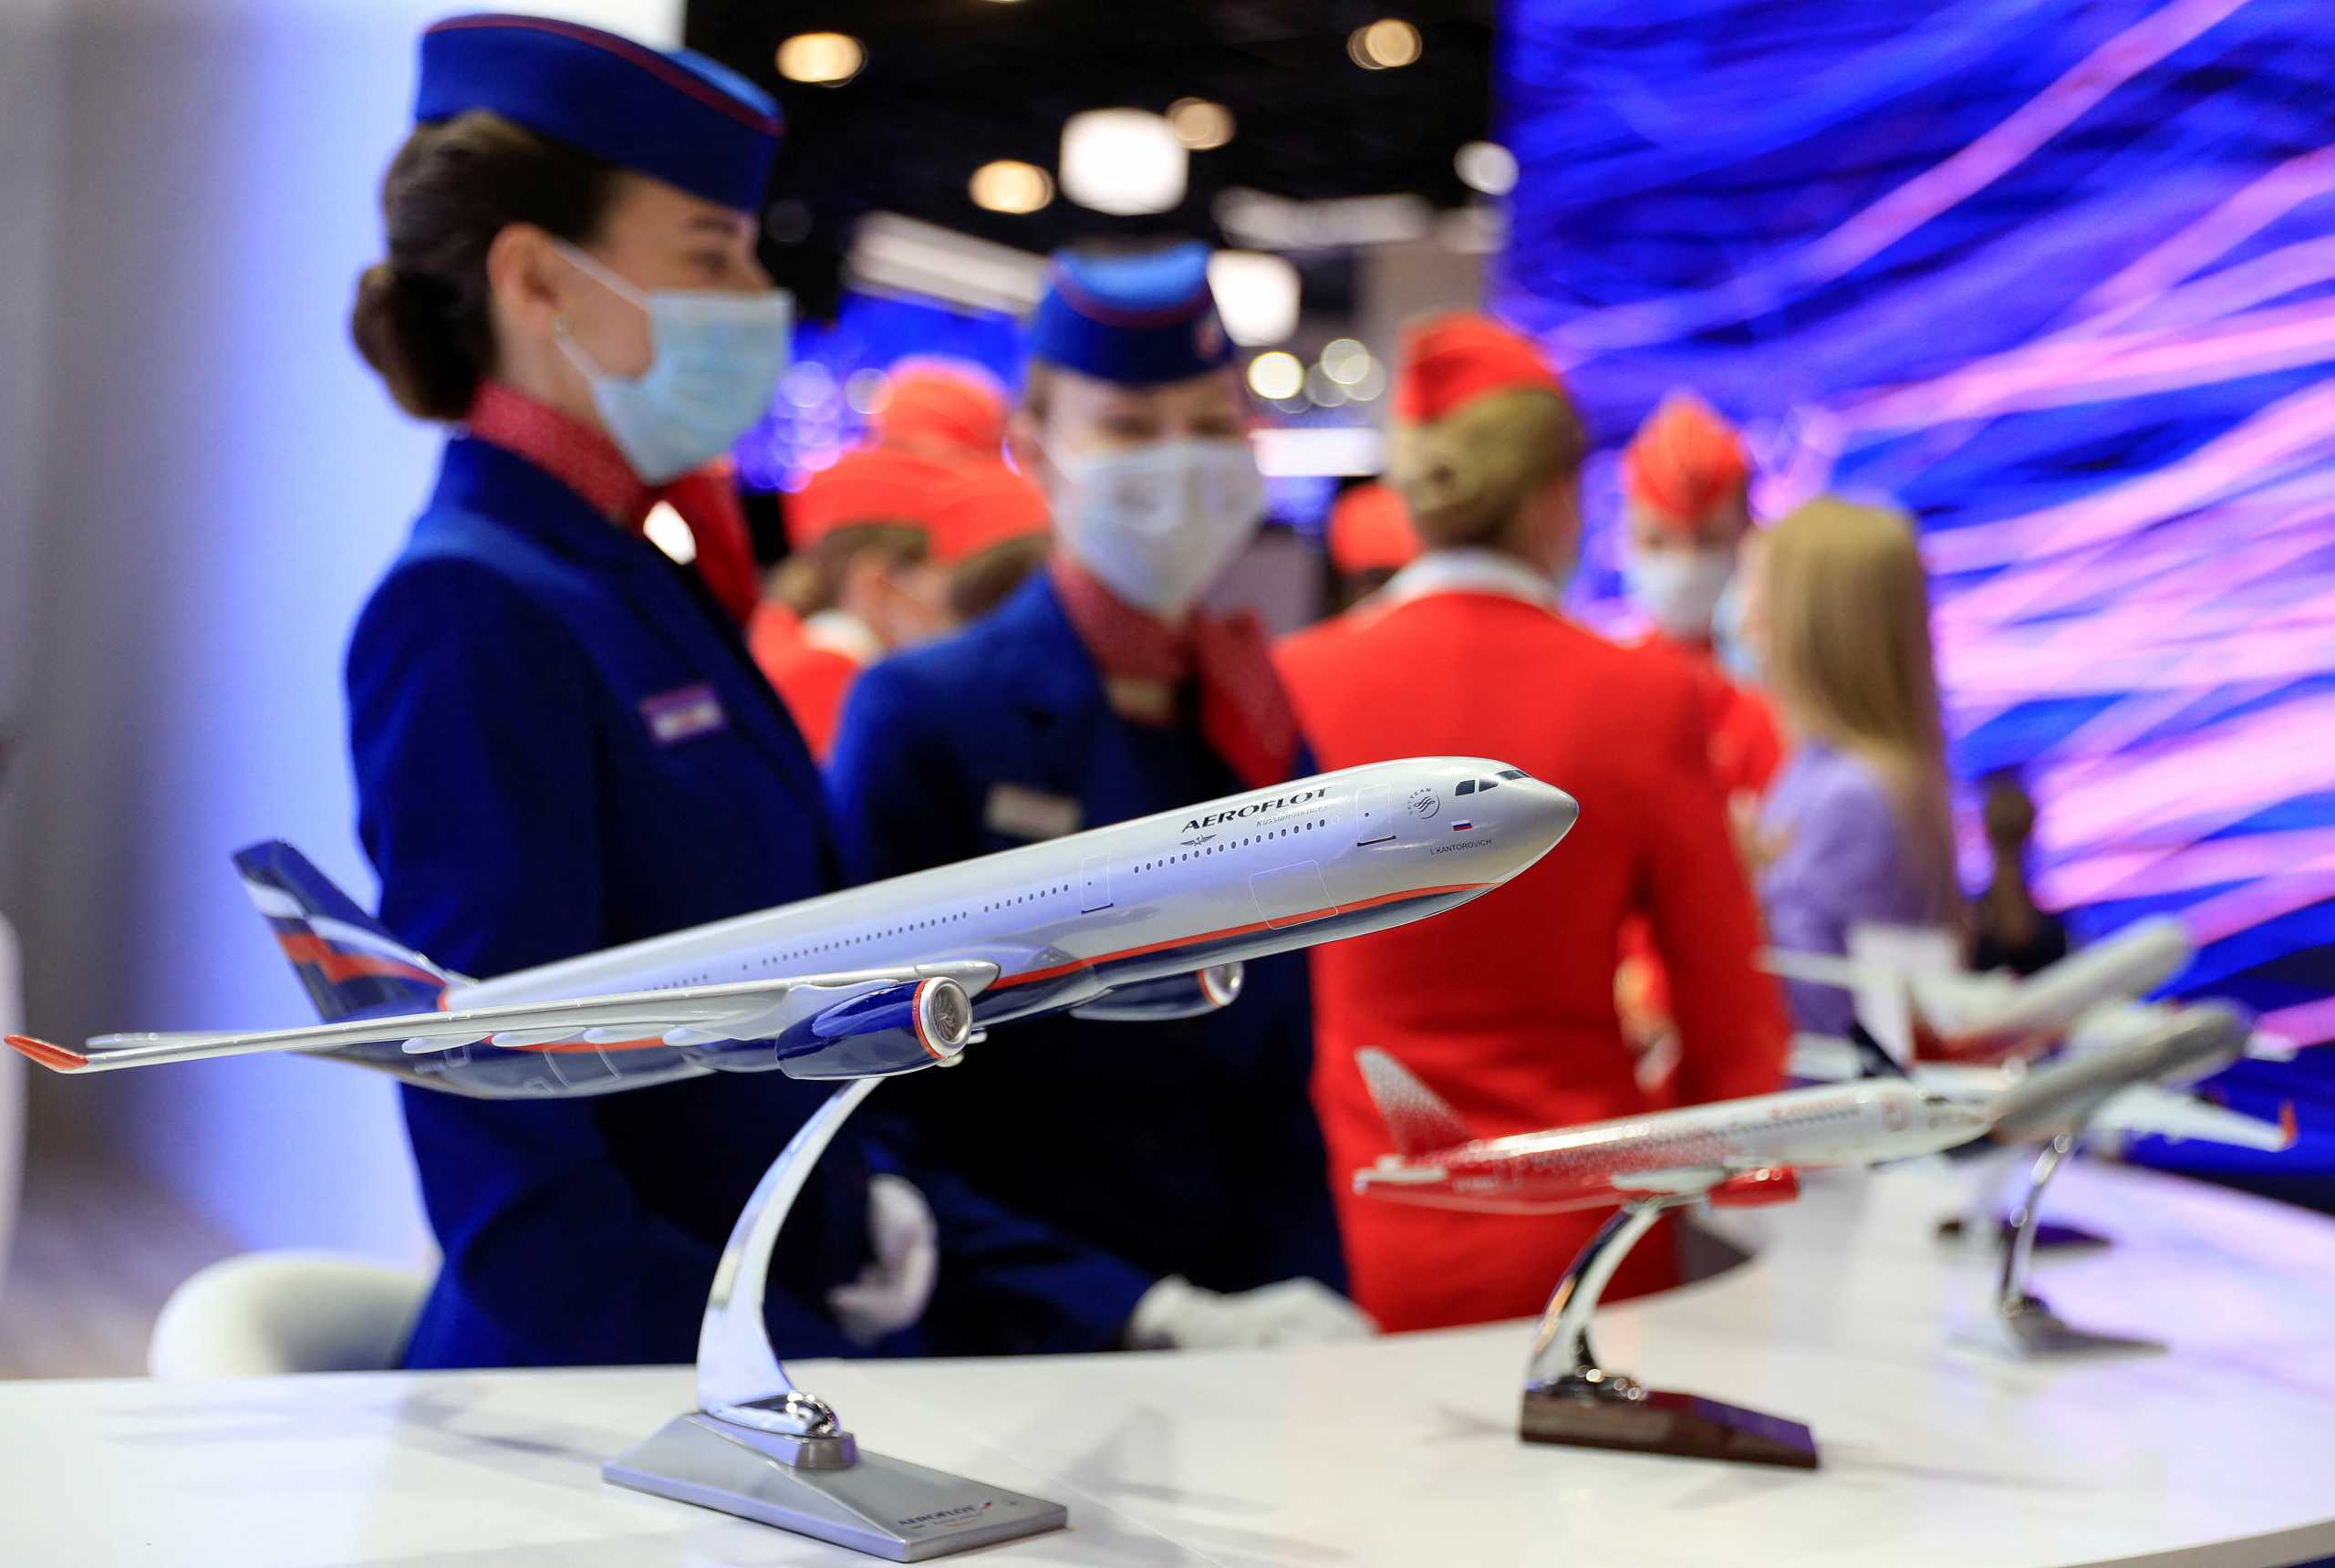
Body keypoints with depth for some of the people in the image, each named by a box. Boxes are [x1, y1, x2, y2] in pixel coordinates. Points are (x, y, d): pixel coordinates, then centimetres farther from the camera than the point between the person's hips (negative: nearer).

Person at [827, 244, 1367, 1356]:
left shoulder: (1262, 740, 10)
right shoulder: (917, 717, -5)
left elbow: (1275, 1104, 13)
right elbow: (879, 1108, -9)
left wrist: (1310, 1311, -4)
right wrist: (1144, 1314, -17)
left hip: (1233, 1335, 3)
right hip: (1002, 1350, -3)